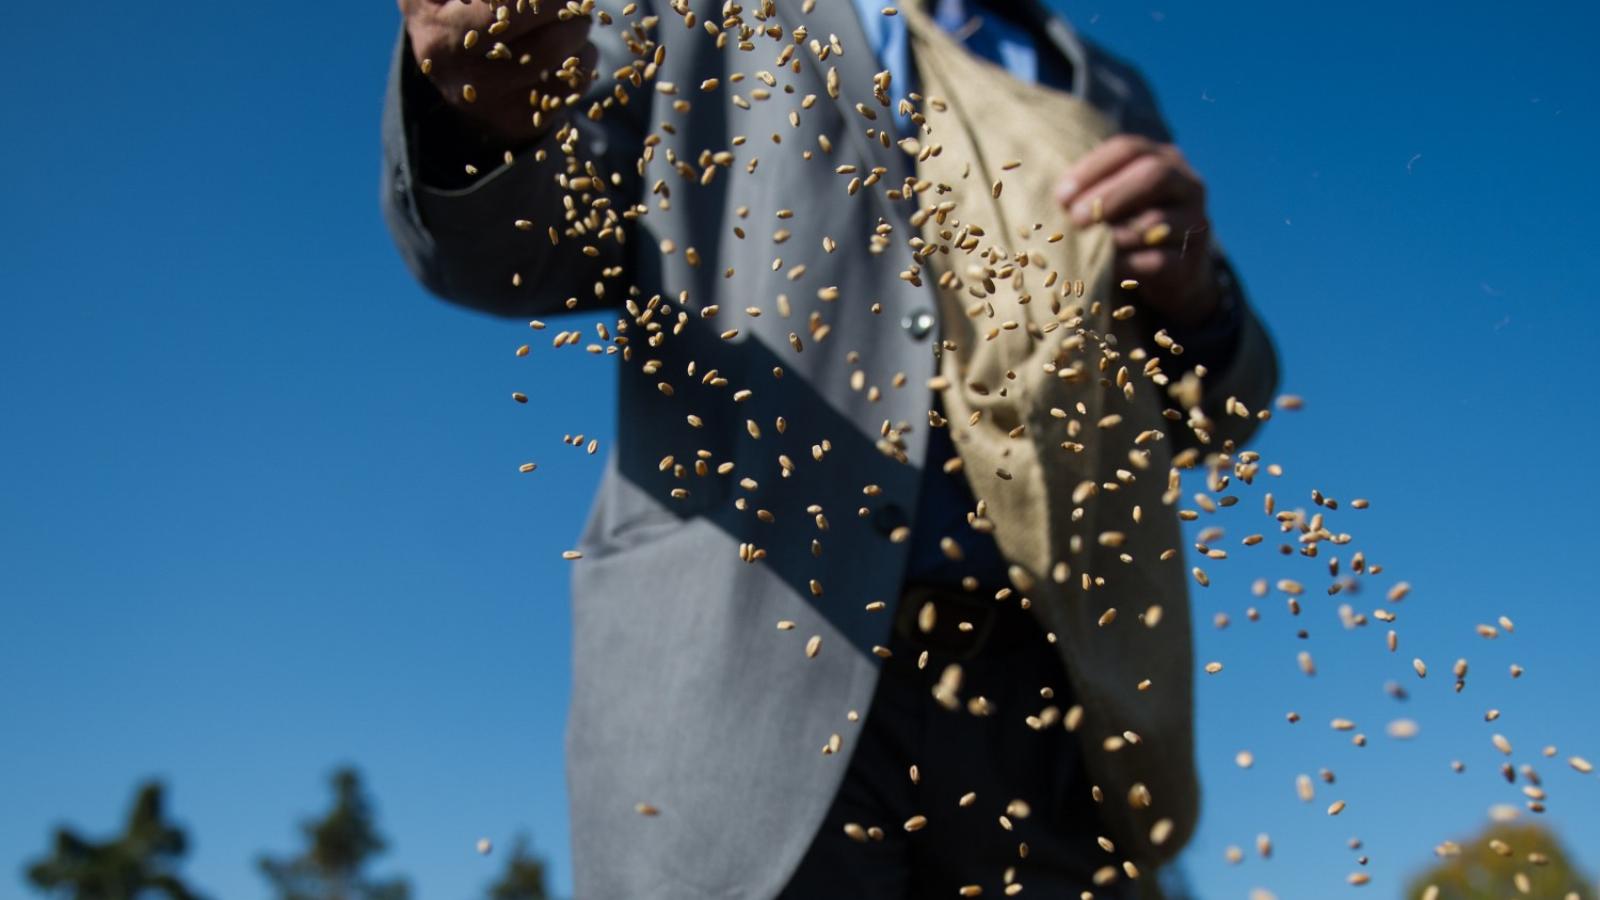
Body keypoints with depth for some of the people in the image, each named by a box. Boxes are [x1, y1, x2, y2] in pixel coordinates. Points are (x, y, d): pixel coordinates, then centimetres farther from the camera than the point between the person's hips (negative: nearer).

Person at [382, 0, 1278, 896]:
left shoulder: (1100, 96, 23)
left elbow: (1212, 416, 23)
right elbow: (510, 246, 3)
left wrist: (1194, 299, -1)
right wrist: (484, 117, -21)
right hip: (739, 678, -2)